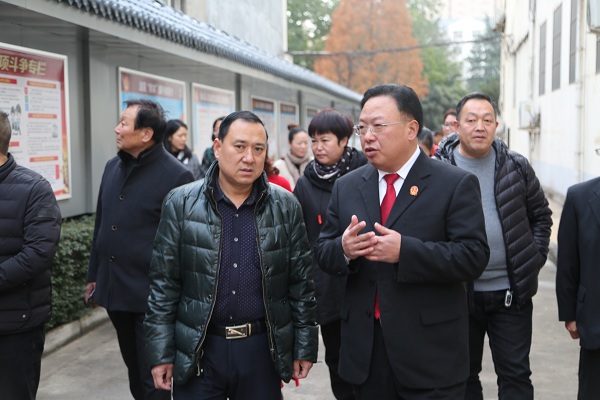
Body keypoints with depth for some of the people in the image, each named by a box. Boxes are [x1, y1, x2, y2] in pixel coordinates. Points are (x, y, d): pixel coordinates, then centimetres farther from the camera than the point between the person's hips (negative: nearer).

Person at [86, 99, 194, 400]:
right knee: (134, 370, 21)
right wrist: (94, 275, 17)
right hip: (114, 289, 7)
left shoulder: (176, 176, -15)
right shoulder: (113, 167, 7)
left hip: (152, 295, -7)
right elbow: (100, 224, 15)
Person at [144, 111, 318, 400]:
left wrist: (305, 346, 4)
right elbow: (163, 284, -2)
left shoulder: (286, 206, 0)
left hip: (263, 347, 1)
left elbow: (301, 281, 3)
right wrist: (160, 353, -4)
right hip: (198, 349, -1)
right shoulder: (181, 204, -4)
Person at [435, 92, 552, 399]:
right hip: (458, 292, -1)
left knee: (516, 374, 9)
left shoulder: (517, 167, 2)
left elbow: (541, 214, 12)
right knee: (464, 374, 14)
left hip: (512, 292, 1)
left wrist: (536, 257, 2)